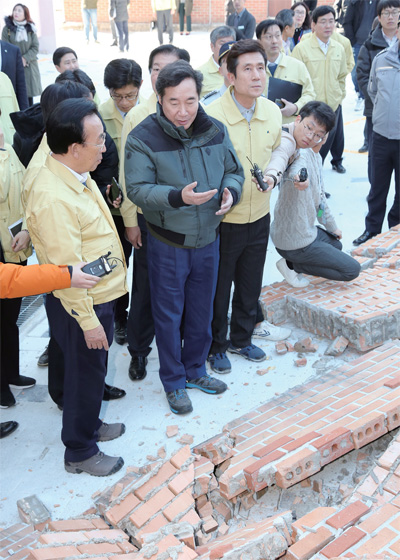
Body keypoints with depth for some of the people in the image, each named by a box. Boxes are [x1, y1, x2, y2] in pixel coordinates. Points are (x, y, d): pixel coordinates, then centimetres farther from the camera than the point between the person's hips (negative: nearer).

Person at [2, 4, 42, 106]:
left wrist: (25, 59, -13)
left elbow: (35, 47, 2)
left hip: (30, 67, 2)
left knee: (29, 95, 5)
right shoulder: (7, 28, 0)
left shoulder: (30, 29, 7)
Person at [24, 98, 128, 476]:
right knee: (85, 374, 9)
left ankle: (89, 425, 47)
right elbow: (67, 268, -27)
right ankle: (79, 452, 29)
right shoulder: (53, 197, -29)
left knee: (94, 370, 25)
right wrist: (88, 320, -22)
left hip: (100, 295, 9)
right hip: (80, 304, -9)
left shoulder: (76, 175, 2)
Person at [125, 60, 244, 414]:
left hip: (208, 239, 5)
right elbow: (137, 189, -18)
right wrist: (178, 197, -33)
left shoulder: (215, 130, -2)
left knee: (201, 311, 19)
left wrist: (231, 190, -12)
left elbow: (234, 170, 10)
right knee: (169, 314, 9)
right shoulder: (143, 138, -16)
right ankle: (173, 382, 29)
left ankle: (195, 370, 40)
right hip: (168, 244, -4)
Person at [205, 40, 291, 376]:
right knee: (218, 288, 12)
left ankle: (241, 339, 43)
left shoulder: (273, 112, -1)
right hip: (223, 220, -5)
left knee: (250, 285, 20)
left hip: (260, 216, 5)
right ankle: (216, 346, 34)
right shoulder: (211, 116, -19)